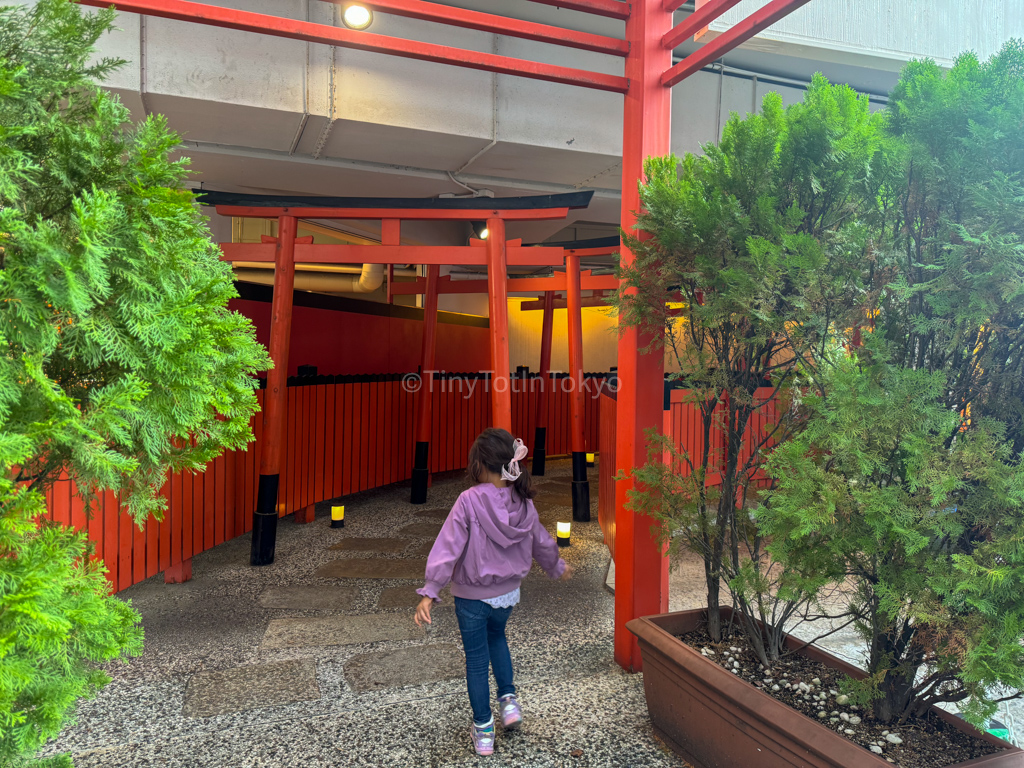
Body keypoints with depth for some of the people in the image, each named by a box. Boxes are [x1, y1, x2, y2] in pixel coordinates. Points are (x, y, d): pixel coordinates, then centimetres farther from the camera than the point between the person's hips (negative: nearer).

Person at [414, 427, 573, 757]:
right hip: (508, 592, 4)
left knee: (476, 659, 14)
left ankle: (483, 730, 27)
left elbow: (448, 547, -24)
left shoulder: (469, 501, -24)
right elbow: (541, 541, 6)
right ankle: (508, 699, 28)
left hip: (472, 595, -4)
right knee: (496, 637, 33)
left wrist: (430, 592, -21)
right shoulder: (522, 501, -9)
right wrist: (557, 567, 24)